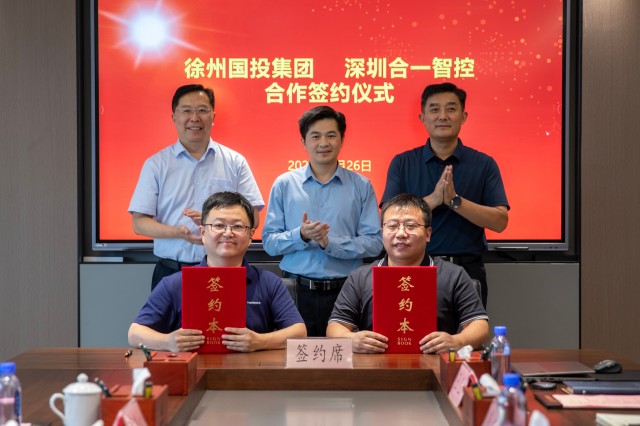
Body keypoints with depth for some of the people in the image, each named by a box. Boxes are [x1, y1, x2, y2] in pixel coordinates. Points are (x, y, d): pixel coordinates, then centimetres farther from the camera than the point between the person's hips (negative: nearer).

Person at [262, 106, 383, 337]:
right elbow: (269, 242, 2)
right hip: (297, 291, 0)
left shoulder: (361, 186, 4)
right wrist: (301, 236, -16)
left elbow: (374, 243, -3)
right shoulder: (284, 184, 5)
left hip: (345, 291, 0)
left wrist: (330, 242, -14)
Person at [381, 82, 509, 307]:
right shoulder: (402, 163, 4)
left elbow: (500, 221, -6)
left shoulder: (484, 164, 3)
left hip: (467, 271, 0)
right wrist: (433, 199, -20)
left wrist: (455, 201, -19)